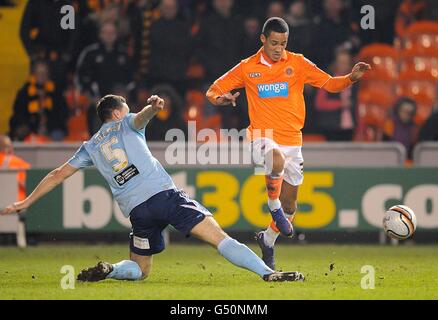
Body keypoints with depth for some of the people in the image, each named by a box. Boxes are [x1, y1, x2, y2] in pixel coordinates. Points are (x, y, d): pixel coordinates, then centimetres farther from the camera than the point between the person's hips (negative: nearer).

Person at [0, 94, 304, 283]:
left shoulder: (91, 147, 25)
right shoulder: (126, 124, 16)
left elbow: (58, 175, 26)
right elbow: (141, 116, -9)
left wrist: (27, 201, 32)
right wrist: (152, 107, -32)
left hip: (137, 210, 3)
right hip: (164, 193, -3)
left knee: (140, 269, 21)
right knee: (219, 237, -11)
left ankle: (108, 270, -8)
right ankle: (267, 272, -26)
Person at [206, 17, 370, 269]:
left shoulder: (297, 64, 2)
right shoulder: (247, 68, 2)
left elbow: (330, 84, 3)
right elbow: (214, 90, 9)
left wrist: (352, 78, -16)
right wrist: (221, 98, -15)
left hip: (292, 141, 3)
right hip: (263, 138, -2)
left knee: (289, 204, 8)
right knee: (276, 160, -38)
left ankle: (268, 241, 34)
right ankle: (274, 207, -14)